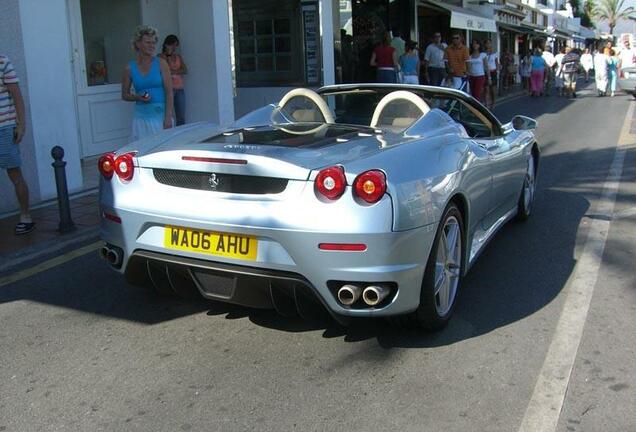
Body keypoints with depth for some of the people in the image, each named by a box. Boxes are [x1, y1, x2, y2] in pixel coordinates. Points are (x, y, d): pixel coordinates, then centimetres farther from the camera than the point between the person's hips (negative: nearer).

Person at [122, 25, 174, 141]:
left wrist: (168, 117, -11)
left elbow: (169, 92, -4)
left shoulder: (161, 63, 0)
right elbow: (125, 95, 14)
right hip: (142, 117, 1)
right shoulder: (130, 68, 4)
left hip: (161, 114, -1)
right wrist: (138, 97, -7)